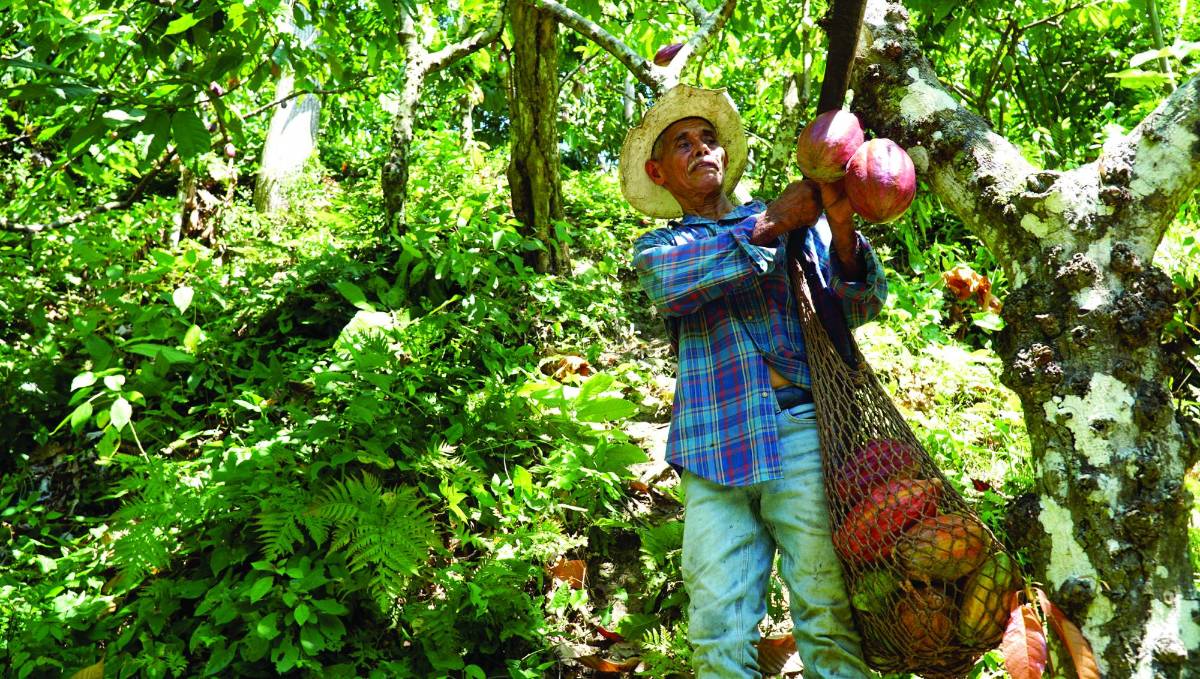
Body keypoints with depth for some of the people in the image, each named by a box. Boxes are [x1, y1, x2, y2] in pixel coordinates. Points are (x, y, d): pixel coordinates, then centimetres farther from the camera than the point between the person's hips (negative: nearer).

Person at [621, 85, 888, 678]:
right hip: (716, 449, 1)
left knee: (827, 617, -8)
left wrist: (841, 225, -10)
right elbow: (671, 284, -4)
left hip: (802, 430, 0)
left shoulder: (796, 221, 22)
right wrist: (768, 229, -8)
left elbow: (861, 303, 8)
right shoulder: (657, 247, 22)